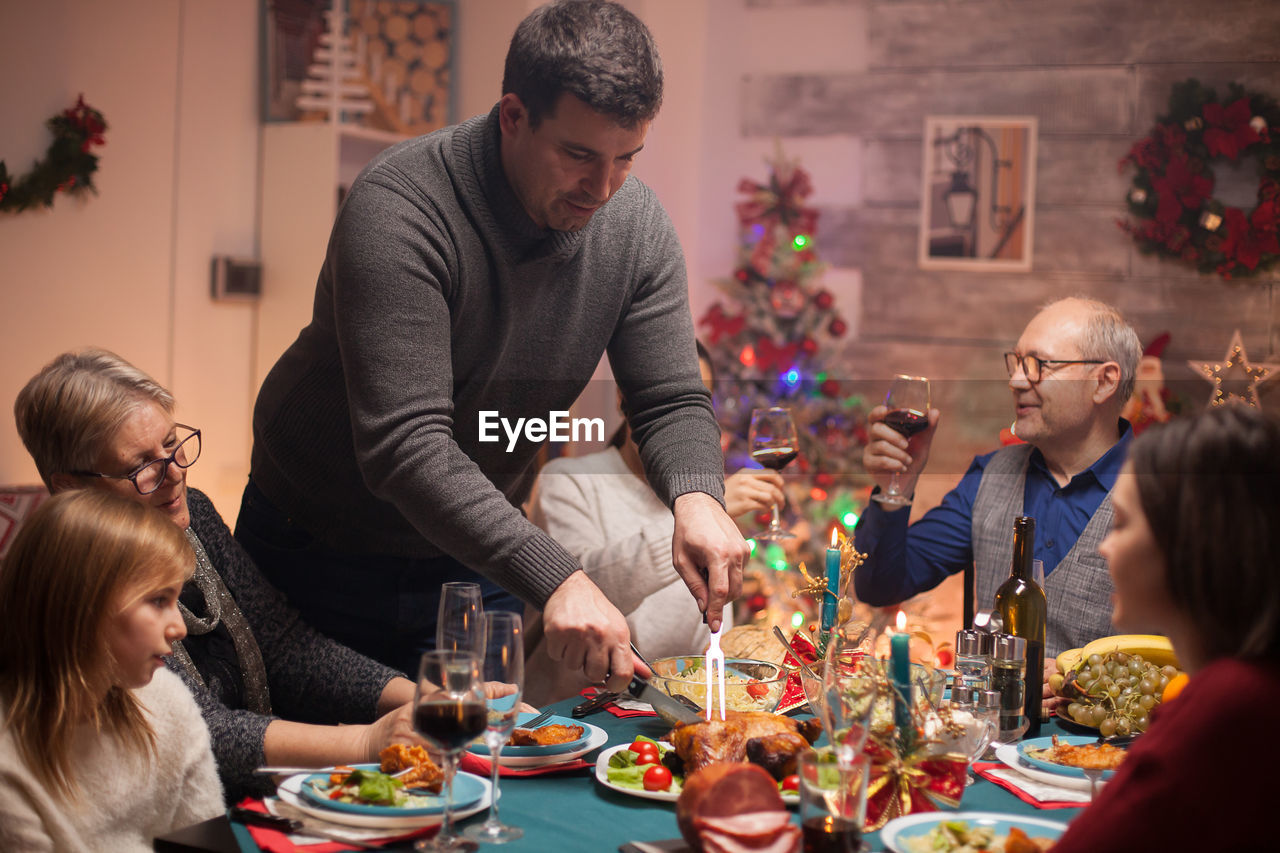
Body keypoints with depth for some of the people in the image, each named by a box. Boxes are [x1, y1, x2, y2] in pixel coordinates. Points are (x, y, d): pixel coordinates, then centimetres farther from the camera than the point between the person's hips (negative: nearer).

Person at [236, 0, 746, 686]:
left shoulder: (637, 225, -11)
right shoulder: (399, 209, -30)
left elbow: (671, 401, -7)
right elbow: (404, 444, -37)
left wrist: (697, 496, -31)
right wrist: (552, 578, -46)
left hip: (477, 560, 4)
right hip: (320, 551, -4)